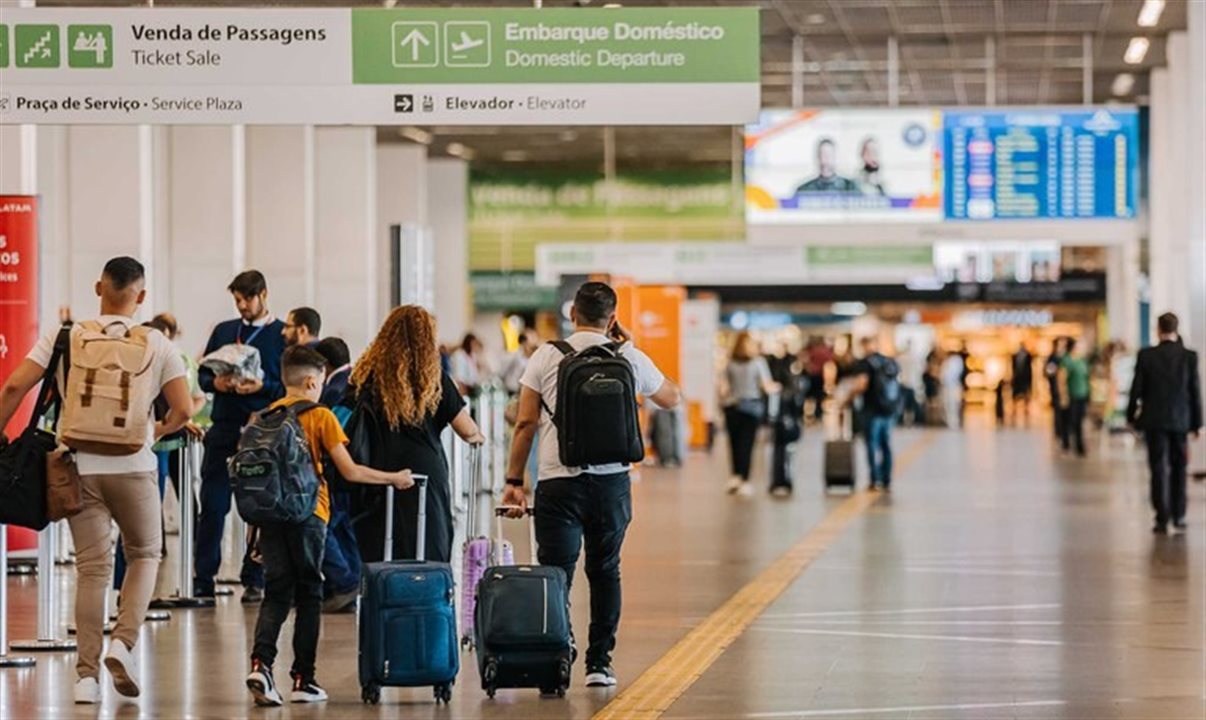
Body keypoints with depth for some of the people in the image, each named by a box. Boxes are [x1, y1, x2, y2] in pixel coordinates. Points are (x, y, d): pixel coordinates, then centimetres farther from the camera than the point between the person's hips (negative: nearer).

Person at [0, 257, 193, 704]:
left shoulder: (66, 337, 1)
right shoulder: (157, 345, 0)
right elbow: (183, 410, -3)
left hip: (80, 466, 1)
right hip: (133, 466, -1)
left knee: (91, 567, 8)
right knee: (145, 554, 18)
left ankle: (87, 674, 4)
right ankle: (123, 642, -3)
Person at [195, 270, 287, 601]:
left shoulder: (284, 336, 1)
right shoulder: (223, 331, 14)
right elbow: (202, 374, 16)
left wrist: (263, 387, -17)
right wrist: (215, 383, -5)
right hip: (223, 429, 3)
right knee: (212, 505, -1)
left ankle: (254, 580, 10)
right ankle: (203, 580, 2)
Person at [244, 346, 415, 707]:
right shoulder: (321, 417, -3)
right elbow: (350, 471, -5)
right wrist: (394, 478, 6)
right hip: (307, 514, -3)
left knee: (276, 593, 5)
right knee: (308, 595, 6)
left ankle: (261, 662, -16)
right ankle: (303, 679, 7)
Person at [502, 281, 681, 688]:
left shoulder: (547, 357, 0)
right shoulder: (630, 359, 4)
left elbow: (526, 423, -1)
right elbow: (672, 399, 21)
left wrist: (514, 480, 5)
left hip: (559, 482, -2)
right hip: (612, 481, 2)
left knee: (555, 576, -1)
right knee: (605, 572, 14)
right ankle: (599, 663, 12)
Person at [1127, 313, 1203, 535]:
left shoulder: (1146, 356, -7)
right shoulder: (1189, 357, -5)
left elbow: (1136, 389, -4)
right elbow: (1195, 391, -2)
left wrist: (1131, 416, 9)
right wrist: (1197, 424, 6)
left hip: (1154, 421, -1)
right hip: (1180, 421, 1)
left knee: (1159, 470, 2)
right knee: (1178, 469, 14)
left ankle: (1162, 519, -3)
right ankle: (1178, 517, 16)